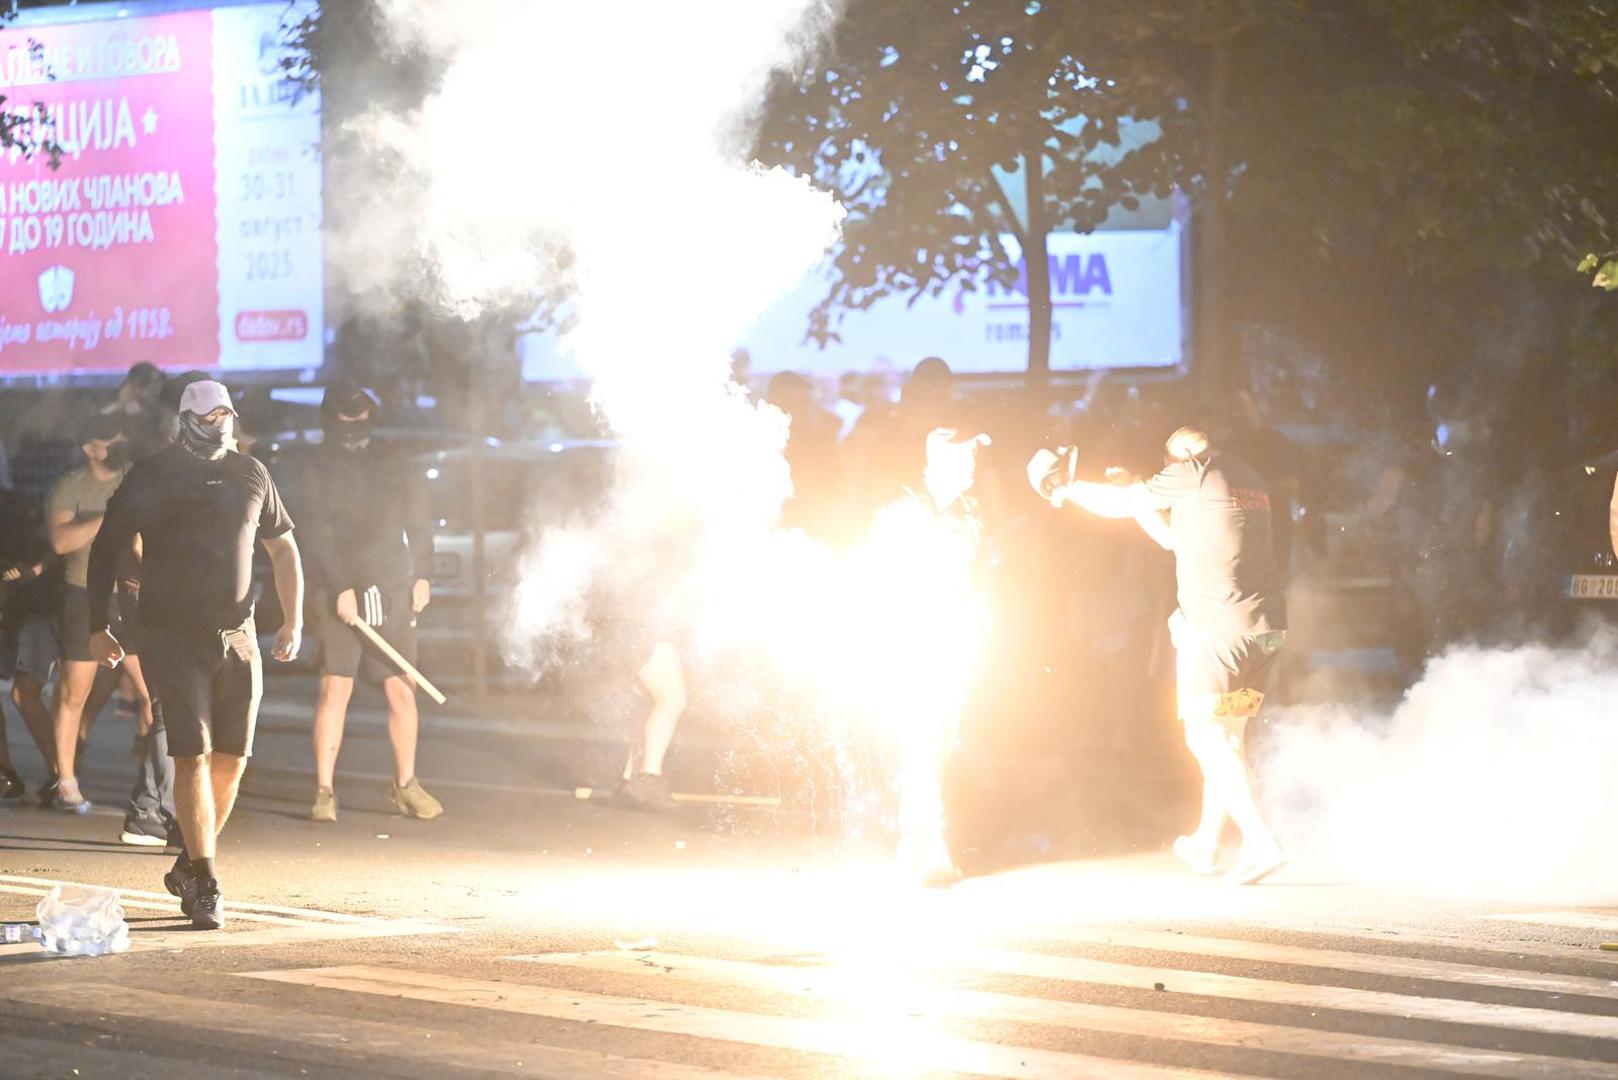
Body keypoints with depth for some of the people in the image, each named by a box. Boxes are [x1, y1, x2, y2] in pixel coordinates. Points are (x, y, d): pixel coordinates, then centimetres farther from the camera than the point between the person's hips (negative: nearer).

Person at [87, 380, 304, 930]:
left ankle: (190, 865, 22)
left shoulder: (250, 475, 9)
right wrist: (99, 626, 3)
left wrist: (294, 620, 12)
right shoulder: (151, 479, -1)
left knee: (232, 761, 4)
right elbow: (105, 550, 6)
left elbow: (283, 547, 19)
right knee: (193, 756, -12)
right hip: (173, 637, -4)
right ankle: (204, 885, -12)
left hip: (238, 637, 4)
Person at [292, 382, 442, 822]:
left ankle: (406, 785, 16)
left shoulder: (393, 467, 13)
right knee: (335, 688, -8)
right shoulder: (316, 475, 2)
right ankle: (324, 793, -5)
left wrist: (422, 575, 5)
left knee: (401, 691, 2)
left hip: (392, 593, 3)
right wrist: (341, 589, -15)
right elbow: (317, 537, -6)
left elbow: (420, 522, 15)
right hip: (339, 596, -3)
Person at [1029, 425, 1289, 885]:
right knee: (1228, 735, 16)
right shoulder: (1249, 481, 21)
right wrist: (1132, 490, 30)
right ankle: (1207, 843, 25)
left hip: (1217, 623, -8)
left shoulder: (1193, 472, -3)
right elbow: (1173, 537, 29)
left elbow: (1120, 504, 3)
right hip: (1267, 624, 8)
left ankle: (1262, 842, -16)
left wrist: (1068, 488, 18)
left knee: (1207, 736, -4)